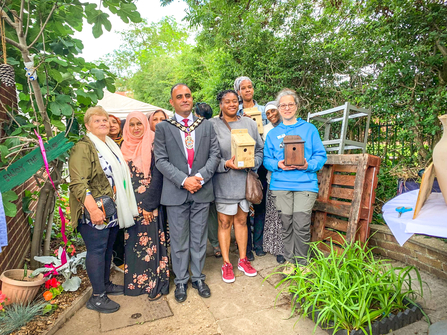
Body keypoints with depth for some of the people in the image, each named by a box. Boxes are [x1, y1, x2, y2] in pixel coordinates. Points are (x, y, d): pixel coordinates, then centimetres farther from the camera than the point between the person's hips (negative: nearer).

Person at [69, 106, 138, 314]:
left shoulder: (111, 146, 15)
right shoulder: (83, 148, -11)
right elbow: (78, 183, -19)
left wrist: (121, 207, 18)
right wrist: (93, 209, -26)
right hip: (95, 211, -8)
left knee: (108, 248, 17)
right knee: (97, 250, 1)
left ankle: (105, 284, 33)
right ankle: (97, 297, 14)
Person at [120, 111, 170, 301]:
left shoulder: (152, 145, -7)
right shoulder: (125, 148, 10)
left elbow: (157, 177, -12)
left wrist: (149, 205, -15)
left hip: (148, 203, -5)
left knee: (150, 241, 1)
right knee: (133, 241, 12)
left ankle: (156, 283, 16)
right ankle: (134, 281, 29)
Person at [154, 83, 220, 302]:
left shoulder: (206, 126, 9)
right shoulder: (163, 127, 3)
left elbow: (215, 154, 3)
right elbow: (161, 160, -5)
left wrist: (200, 176, -12)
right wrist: (183, 180, -15)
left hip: (202, 191, 2)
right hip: (176, 192, -1)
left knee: (199, 238, 13)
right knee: (179, 240, 9)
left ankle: (198, 278, 31)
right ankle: (180, 281, 28)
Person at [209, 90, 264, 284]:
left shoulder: (249, 123, 8)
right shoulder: (212, 125, -3)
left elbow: (260, 149, 11)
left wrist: (252, 163, -7)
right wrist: (226, 164, -19)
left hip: (245, 180, 3)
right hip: (224, 182, -3)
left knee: (241, 220, 14)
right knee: (224, 222, 6)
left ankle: (243, 259, 30)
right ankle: (226, 264, 22)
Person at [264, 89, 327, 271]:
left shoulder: (309, 129, 9)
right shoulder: (273, 133, 15)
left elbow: (321, 155, 6)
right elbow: (266, 159, 11)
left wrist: (308, 165, -13)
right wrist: (278, 164, -10)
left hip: (305, 183, -1)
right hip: (281, 184, 2)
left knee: (302, 226, -5)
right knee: (286, 225, 6)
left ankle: (302, 263, 18)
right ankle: (289, 261, 25)